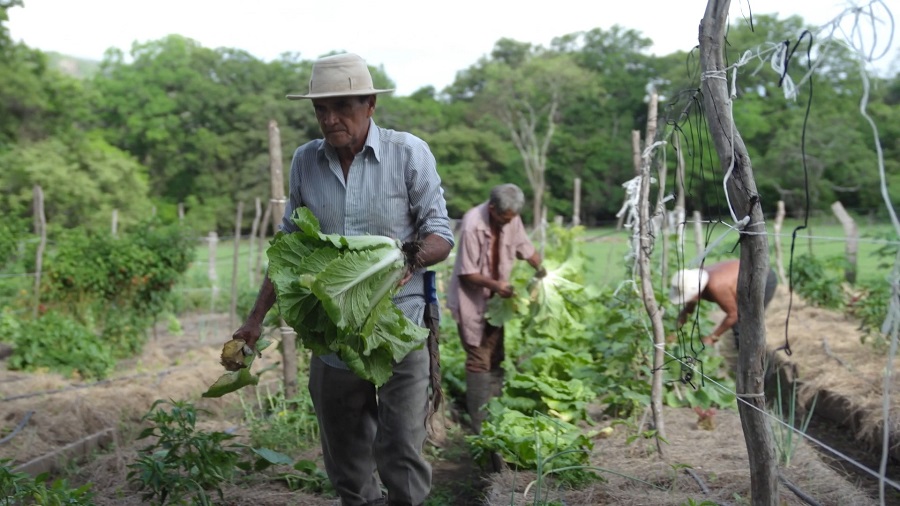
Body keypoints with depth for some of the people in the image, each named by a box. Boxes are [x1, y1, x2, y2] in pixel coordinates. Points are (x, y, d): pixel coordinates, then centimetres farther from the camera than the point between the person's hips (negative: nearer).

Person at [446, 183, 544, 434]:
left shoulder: (512, 220, -8)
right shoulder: (472, 226, -26)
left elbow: (525, 247, 6)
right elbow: (466, 273, -21)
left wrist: (541, 269, -10)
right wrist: (494, 284, -32)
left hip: (495, 299, 7)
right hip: (471, 299, -6)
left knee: (496, 358, 11)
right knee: (479, 361, -7)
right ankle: (481, 425, -2)